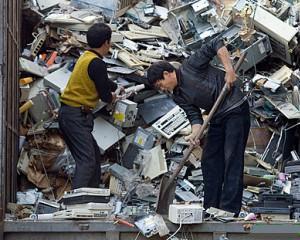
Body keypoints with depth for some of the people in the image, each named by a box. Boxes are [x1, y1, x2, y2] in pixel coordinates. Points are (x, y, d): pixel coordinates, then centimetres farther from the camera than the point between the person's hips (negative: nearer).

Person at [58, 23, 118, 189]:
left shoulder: (86, 57, 13)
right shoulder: (97, 63, -16)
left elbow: (104, 82, 28)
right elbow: (105, 95, -11)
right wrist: (112, 97, 11)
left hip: (67, 113, 10)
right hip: (77, 116, -10)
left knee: (94, 155, 18)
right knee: (87, 161, -14)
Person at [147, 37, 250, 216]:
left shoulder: (190, 66, -11)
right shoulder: (179, 96, 8)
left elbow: (217, 45, -14)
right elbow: (194, 116, 1)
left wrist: (229, 69, -23)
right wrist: (195, 133, -20)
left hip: (236, 109, -9)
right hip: (218, 118, 9)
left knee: (232, 159, -12)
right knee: (209, 160, 7)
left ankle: (230, 209, -16)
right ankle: (211, 208, 13)